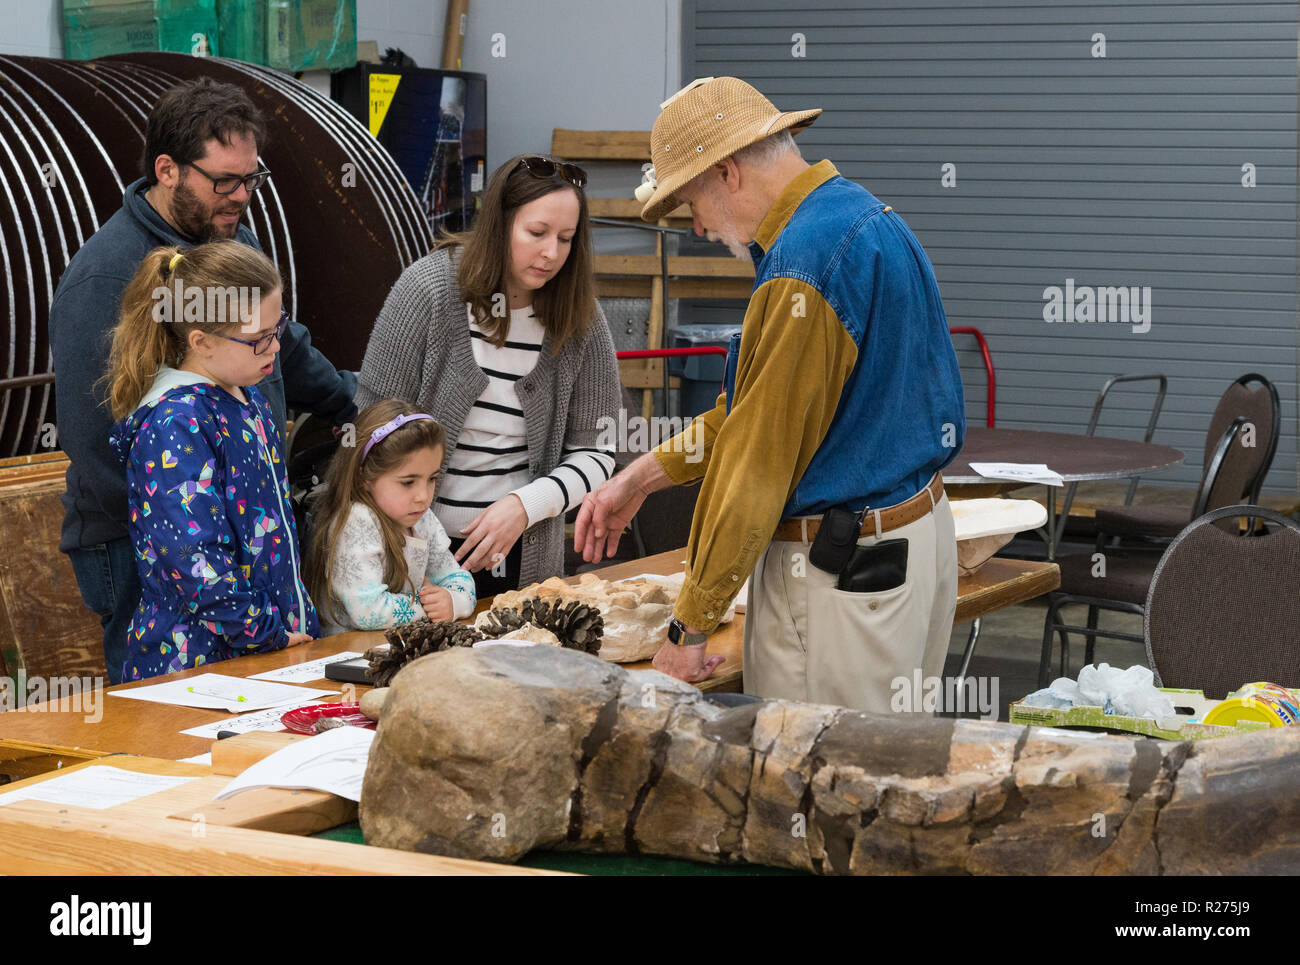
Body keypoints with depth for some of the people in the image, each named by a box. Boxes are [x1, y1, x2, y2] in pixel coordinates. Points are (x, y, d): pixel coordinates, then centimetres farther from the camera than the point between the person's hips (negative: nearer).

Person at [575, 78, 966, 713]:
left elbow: (759, 460, -19)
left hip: (842, 564, -10)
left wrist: (691, 625, -12)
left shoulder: (805, 265, -21)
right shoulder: (869, 219, 12)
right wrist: (643, 476, 16)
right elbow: (755, 411, 19)